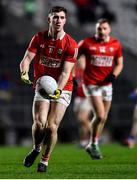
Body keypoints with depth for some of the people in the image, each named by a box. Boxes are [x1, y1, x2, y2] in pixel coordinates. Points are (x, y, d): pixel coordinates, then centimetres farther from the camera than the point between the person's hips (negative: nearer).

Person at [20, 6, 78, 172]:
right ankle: (36, 149, 16)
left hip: (62, 89, -1)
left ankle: (45, 160, 11)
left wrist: (58, 90, -33)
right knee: (39, 122, -16)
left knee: (51, 126, -10)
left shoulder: (71, 45, -11)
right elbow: (27, 58, -9)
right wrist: (24, 72, -32)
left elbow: (65, 72, -16)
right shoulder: (39, 38, -3)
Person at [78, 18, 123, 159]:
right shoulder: (87, 43, -7)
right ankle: (93, 145, 1)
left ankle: (93, 146, 26)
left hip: (106, 84, 4)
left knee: (103, 118, 10)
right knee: (100, 116, -16)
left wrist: (113, 75, -10)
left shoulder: (116, 44, 2)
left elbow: (119, 64, 10)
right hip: (91, 83, -4)